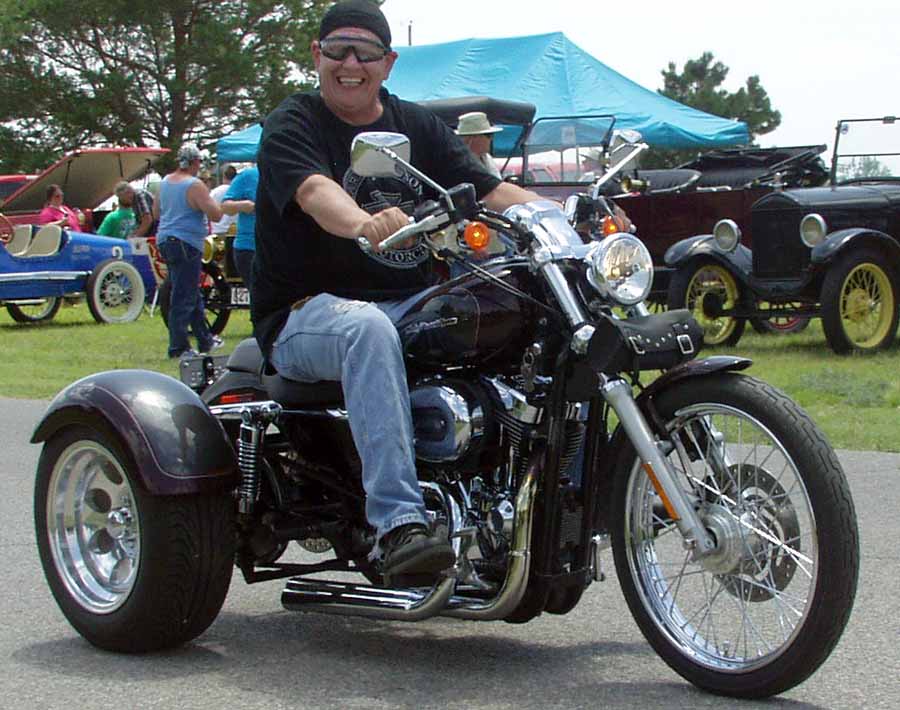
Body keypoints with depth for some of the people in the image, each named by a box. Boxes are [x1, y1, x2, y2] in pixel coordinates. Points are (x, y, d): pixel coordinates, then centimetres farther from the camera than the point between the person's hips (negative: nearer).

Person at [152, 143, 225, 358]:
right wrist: (211, 200, 2)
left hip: (165, 241, 9)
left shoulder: (166, 181, 11)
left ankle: (205, 340, 28)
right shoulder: (195, 185, -15)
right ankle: (178, 348, -4)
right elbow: (216, 214, -18)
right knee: (184, 298, -5)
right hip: (186, 244, -9)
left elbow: (156, 213, 21)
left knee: (193, 294, 18)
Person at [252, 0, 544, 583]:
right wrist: (367, 224, -48)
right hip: (307, 312, -5)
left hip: (413, 302, 5)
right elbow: (315, 191, -25)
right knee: (368, 328, -40)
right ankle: (399, 523, -46)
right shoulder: (293, 125, -2)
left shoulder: (418, 125, 15)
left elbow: (490, 190, 4)